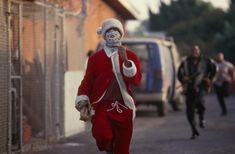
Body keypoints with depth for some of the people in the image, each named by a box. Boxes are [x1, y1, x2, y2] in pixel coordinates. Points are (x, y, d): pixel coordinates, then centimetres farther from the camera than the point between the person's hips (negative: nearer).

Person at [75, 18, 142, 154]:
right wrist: (82, 105, -7)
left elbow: (136, 80, -7)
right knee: (103, 136, -29)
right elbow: (87, 82, 3)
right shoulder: (95, 58, 5)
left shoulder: (131, 56, 8)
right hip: (101, 106, -2)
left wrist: (126, 60, -19)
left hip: (123, 108, 2)